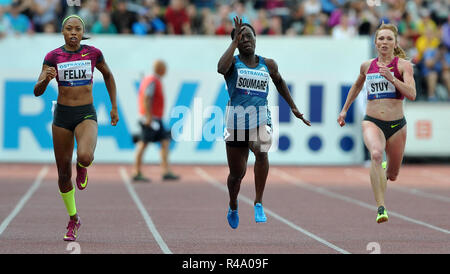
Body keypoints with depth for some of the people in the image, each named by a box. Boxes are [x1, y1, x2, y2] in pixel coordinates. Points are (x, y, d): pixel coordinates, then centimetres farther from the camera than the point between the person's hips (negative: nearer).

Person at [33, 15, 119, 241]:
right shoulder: (53, 56, -2)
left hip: (86, 115, -2)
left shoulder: (93, 53, -2)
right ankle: (73, 220, 28)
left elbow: (108, 75, 17)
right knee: (64, 174, 7)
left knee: (85, 157, -32)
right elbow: (37, 92, -7)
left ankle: (82, 167, 8)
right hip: (62, 116, 2)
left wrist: (114, 107, 14)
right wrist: (46, 79, -30)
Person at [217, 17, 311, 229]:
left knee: (261, 152, -33)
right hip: (237, 121, 0)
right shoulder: (233, 62, 0)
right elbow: (221, 68, -25)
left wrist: (293, 108, 29)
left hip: (261, 119, 0)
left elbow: (279, 82, 29)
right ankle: (233, 208, 40)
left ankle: (258, 203, -23)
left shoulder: (268, 65, 9)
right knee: (237, 173, 9)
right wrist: (235, 41, -20)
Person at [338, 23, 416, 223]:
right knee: (376, 154, -33)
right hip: (372, 122, 0)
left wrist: (391, 78, -26)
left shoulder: (403, 65, -2)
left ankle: (384, 170, 54)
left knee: (392, 175, 13)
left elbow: (412, 94, -15)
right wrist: (344, 109, 31)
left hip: (396, 125, 0)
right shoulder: (367, 66, 8)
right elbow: (357, 86, 29)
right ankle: (381, 208, -36)